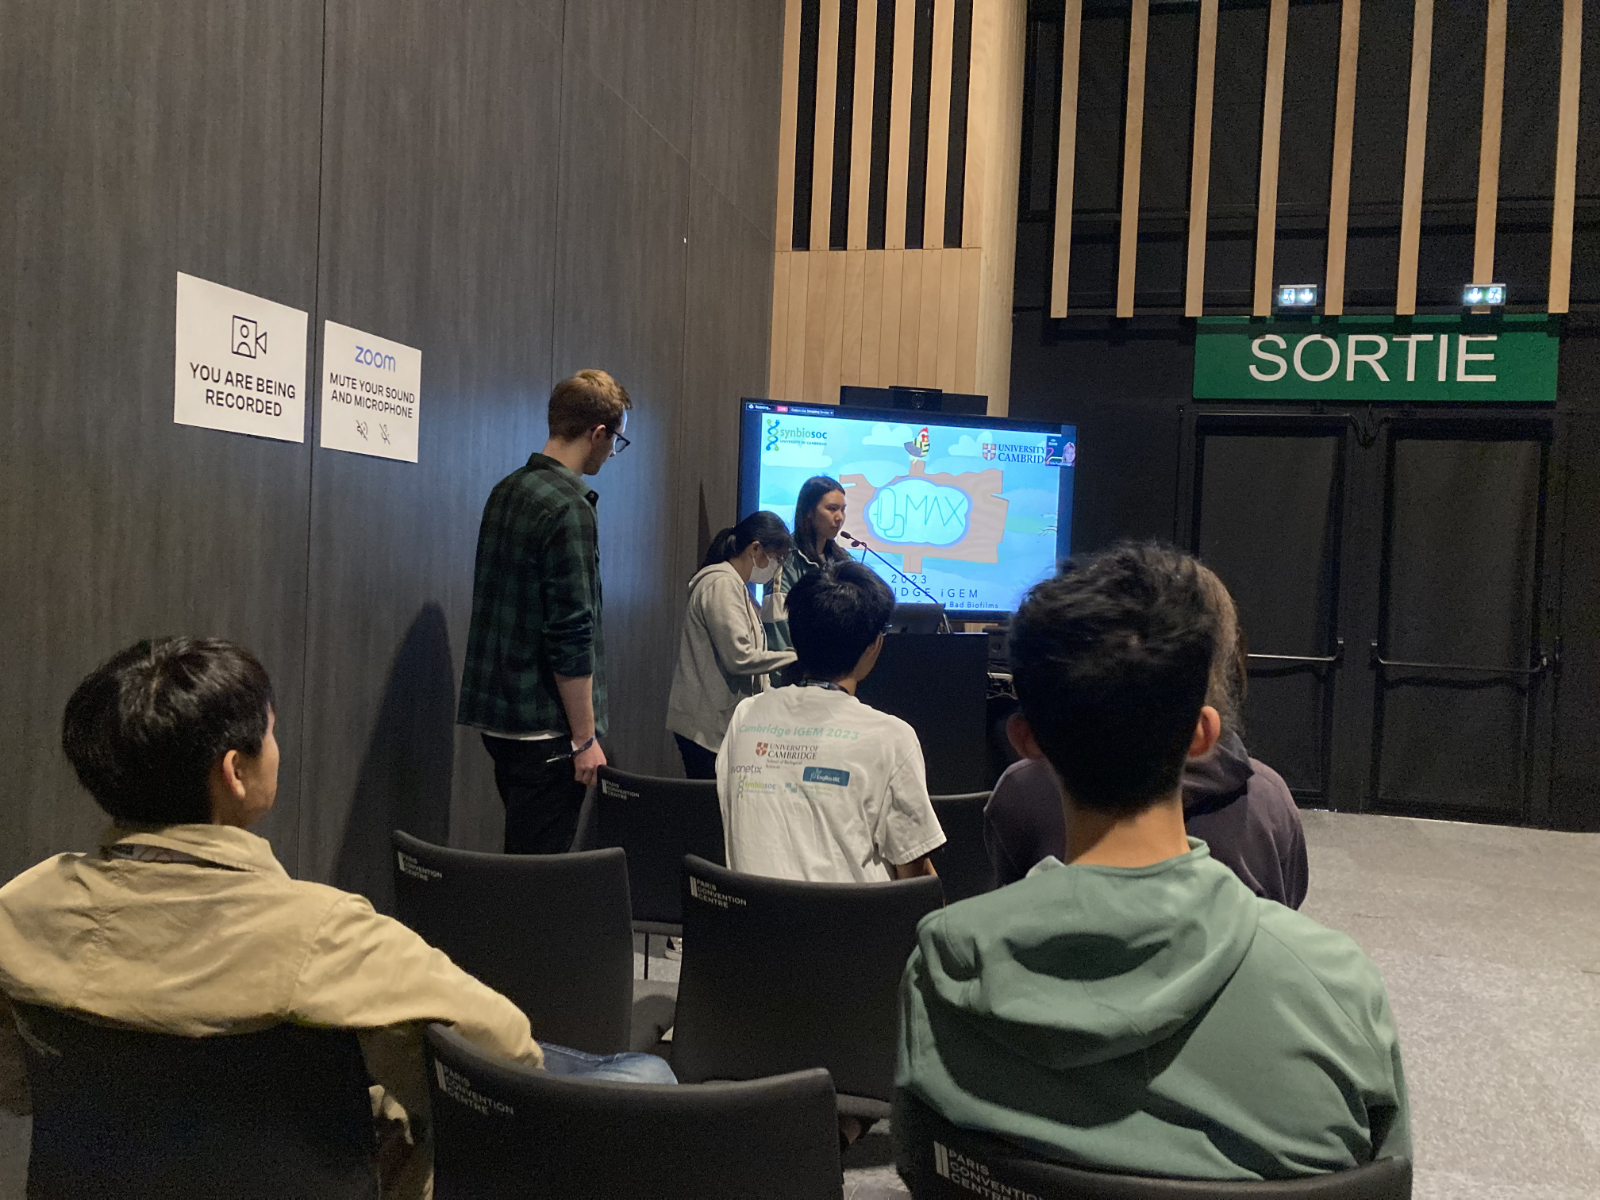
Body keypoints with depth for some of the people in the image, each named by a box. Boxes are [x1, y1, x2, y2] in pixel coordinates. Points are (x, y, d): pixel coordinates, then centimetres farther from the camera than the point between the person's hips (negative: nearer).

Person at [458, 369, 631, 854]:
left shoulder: (507, 490, 10)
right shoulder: (568, 509, -18)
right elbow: (571, 635, -20)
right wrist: (585, 738, -14)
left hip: (498, 713, 9)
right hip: (544, 725, -9)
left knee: (522, 856, 18)